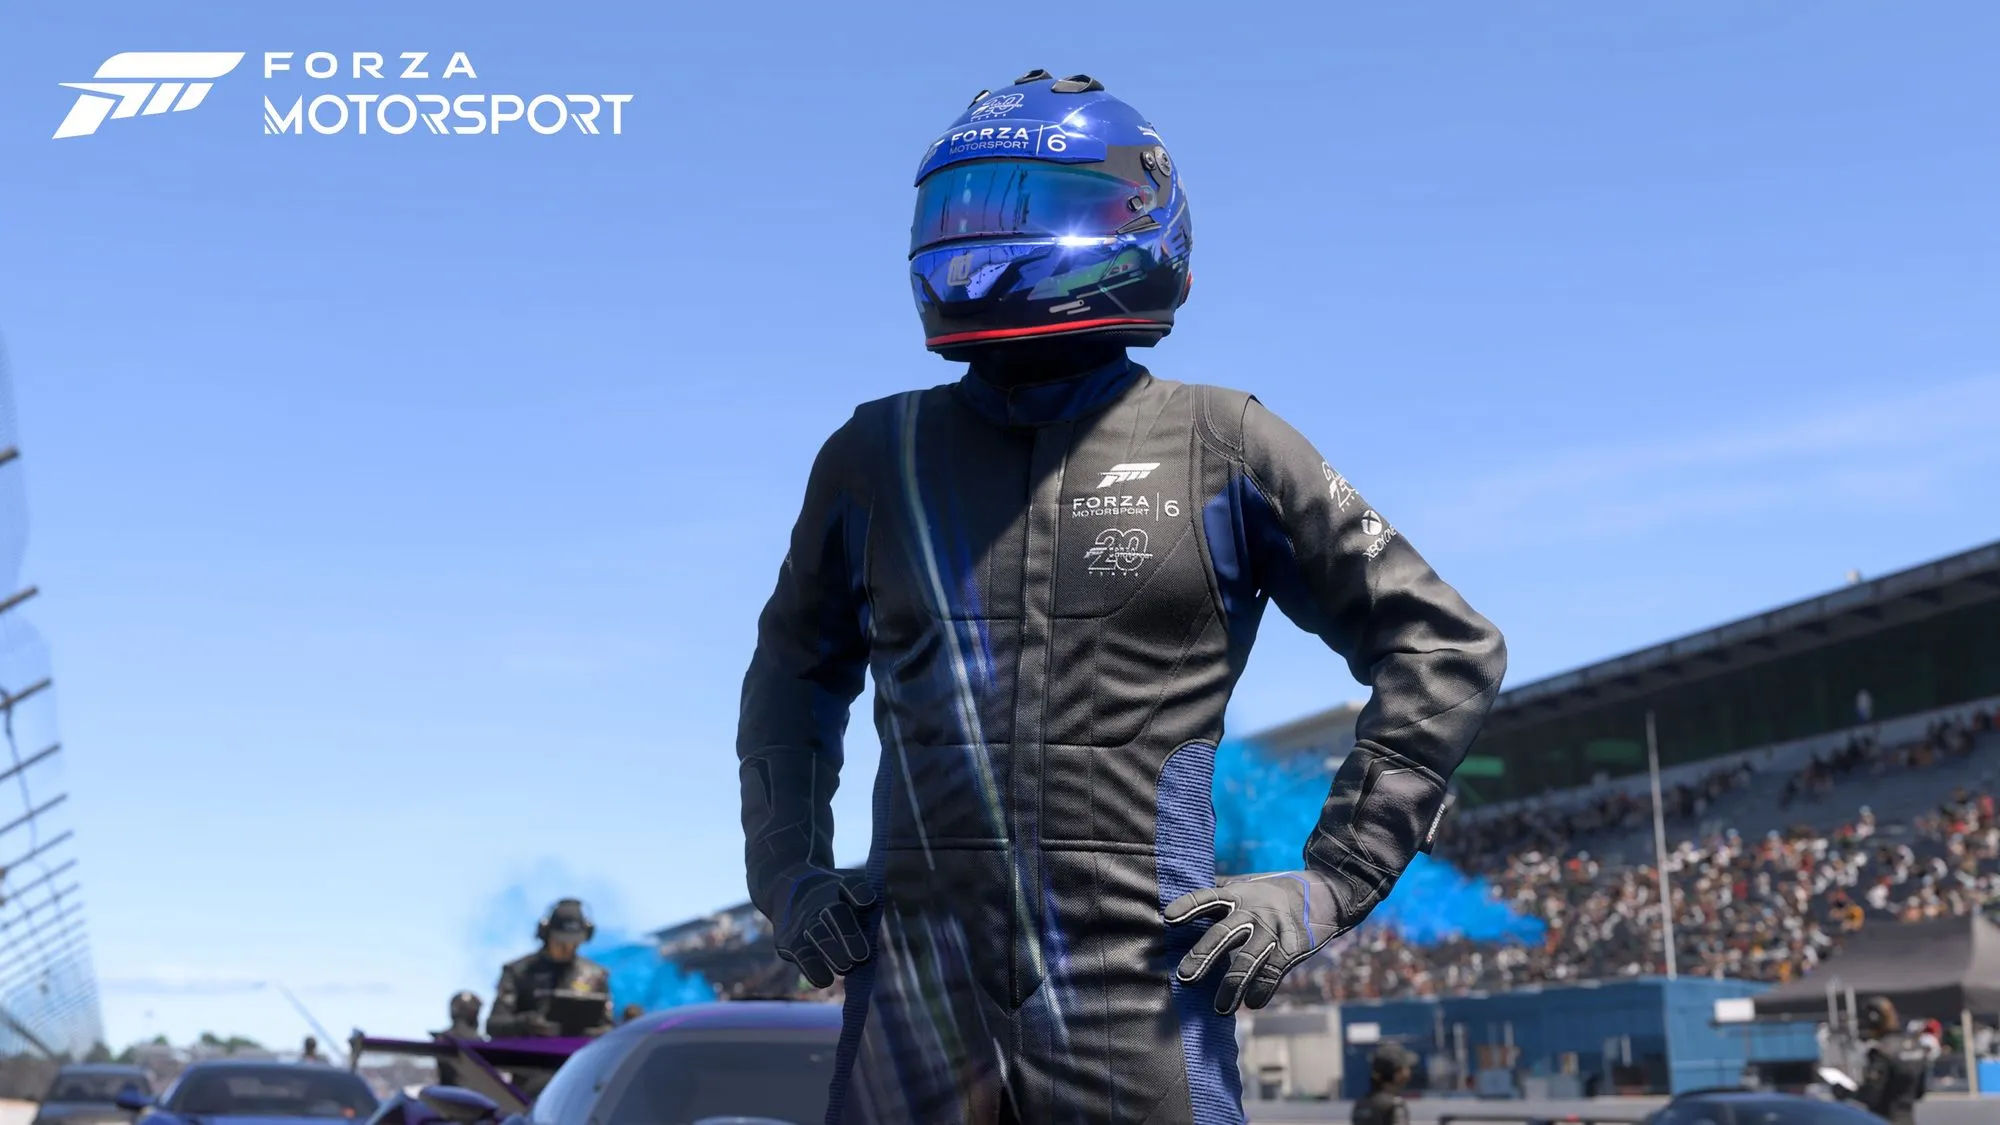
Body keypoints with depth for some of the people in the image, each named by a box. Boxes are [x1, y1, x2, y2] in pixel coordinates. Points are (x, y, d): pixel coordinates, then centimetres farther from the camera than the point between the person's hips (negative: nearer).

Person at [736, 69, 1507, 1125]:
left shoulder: (1223, 449, 2)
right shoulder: (875, 455, 10)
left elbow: (1446, 648, 6)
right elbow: (795, 672, 26)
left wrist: (1334, 881, 0)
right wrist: (788, 868, 14)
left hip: (1140, 1000, -2)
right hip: (914, 991, 3)